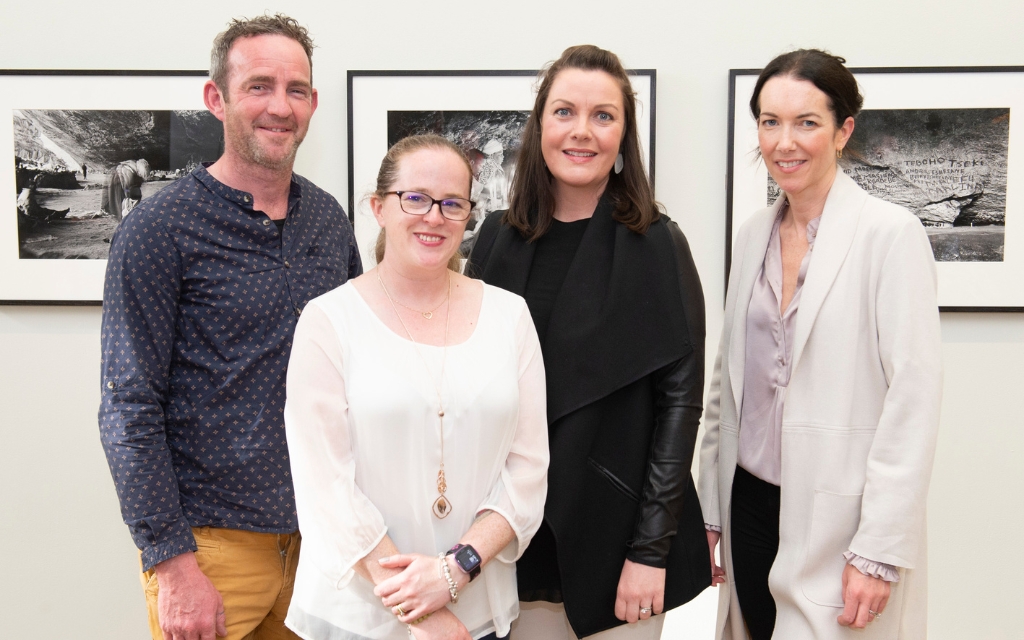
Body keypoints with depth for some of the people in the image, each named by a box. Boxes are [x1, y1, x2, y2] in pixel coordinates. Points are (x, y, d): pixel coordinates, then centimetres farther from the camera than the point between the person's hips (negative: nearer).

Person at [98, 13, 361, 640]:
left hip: (320, 534, 5)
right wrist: (173, 564, -14)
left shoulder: (330, 219, 6)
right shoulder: (158, 230, -10)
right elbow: (130, 409, -11)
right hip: (214, 542, -5)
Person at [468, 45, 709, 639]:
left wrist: (651, 550, -12)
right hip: (518, 531, 3)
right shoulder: (498, 239, 2)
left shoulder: (657, 246, -8)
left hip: (618, 530, -3)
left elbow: (681, 401, -9)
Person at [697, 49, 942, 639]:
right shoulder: (755, 234, 9)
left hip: (839, 519, -5)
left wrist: (879, 551, -16)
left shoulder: (891, 233, -10)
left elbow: (913, 398, -14)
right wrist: (710, 510, 12)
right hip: (751, 502, 6)